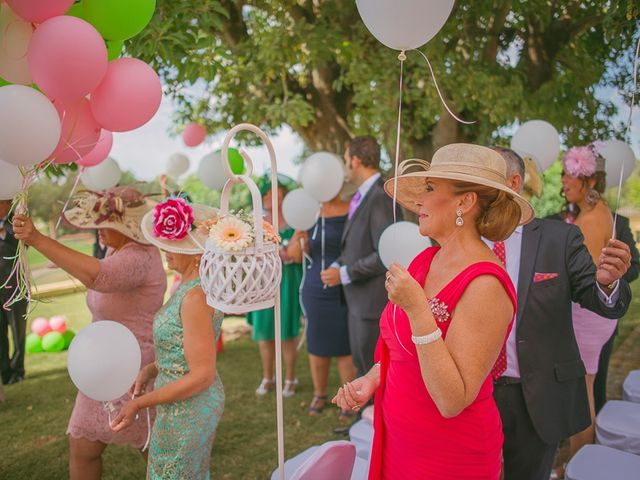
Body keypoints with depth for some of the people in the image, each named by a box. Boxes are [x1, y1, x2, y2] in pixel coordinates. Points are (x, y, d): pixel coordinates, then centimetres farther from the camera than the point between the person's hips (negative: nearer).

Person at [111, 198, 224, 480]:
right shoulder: (193, 285, 2)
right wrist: (150, 370, -1)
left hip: (186, 411, -9)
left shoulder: (196, 295, -26)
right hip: (194, 405, 9)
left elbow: (201, 376, -25)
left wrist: (139, 403, -20)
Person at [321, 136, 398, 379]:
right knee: (361, 362, 21)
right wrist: (337, 265, 1)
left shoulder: (380, 197, -19)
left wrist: (344, 274, -18)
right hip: (358, 299, 9)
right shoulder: (362, 195, 10)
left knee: (374, 370, 3)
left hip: (374, 300, -9)